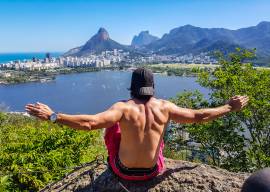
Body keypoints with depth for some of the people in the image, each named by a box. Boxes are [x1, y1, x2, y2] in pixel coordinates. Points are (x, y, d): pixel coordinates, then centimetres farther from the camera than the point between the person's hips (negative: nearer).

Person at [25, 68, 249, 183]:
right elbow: (198, 116, -7)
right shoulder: (165, 107, -14)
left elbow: (89, 122, -33)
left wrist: (52, 116, -27)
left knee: (113, 125, 20)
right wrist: (229, 108, 6)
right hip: (152, 171, 2)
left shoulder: (123, 108, -22)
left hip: (123, 170, -1)